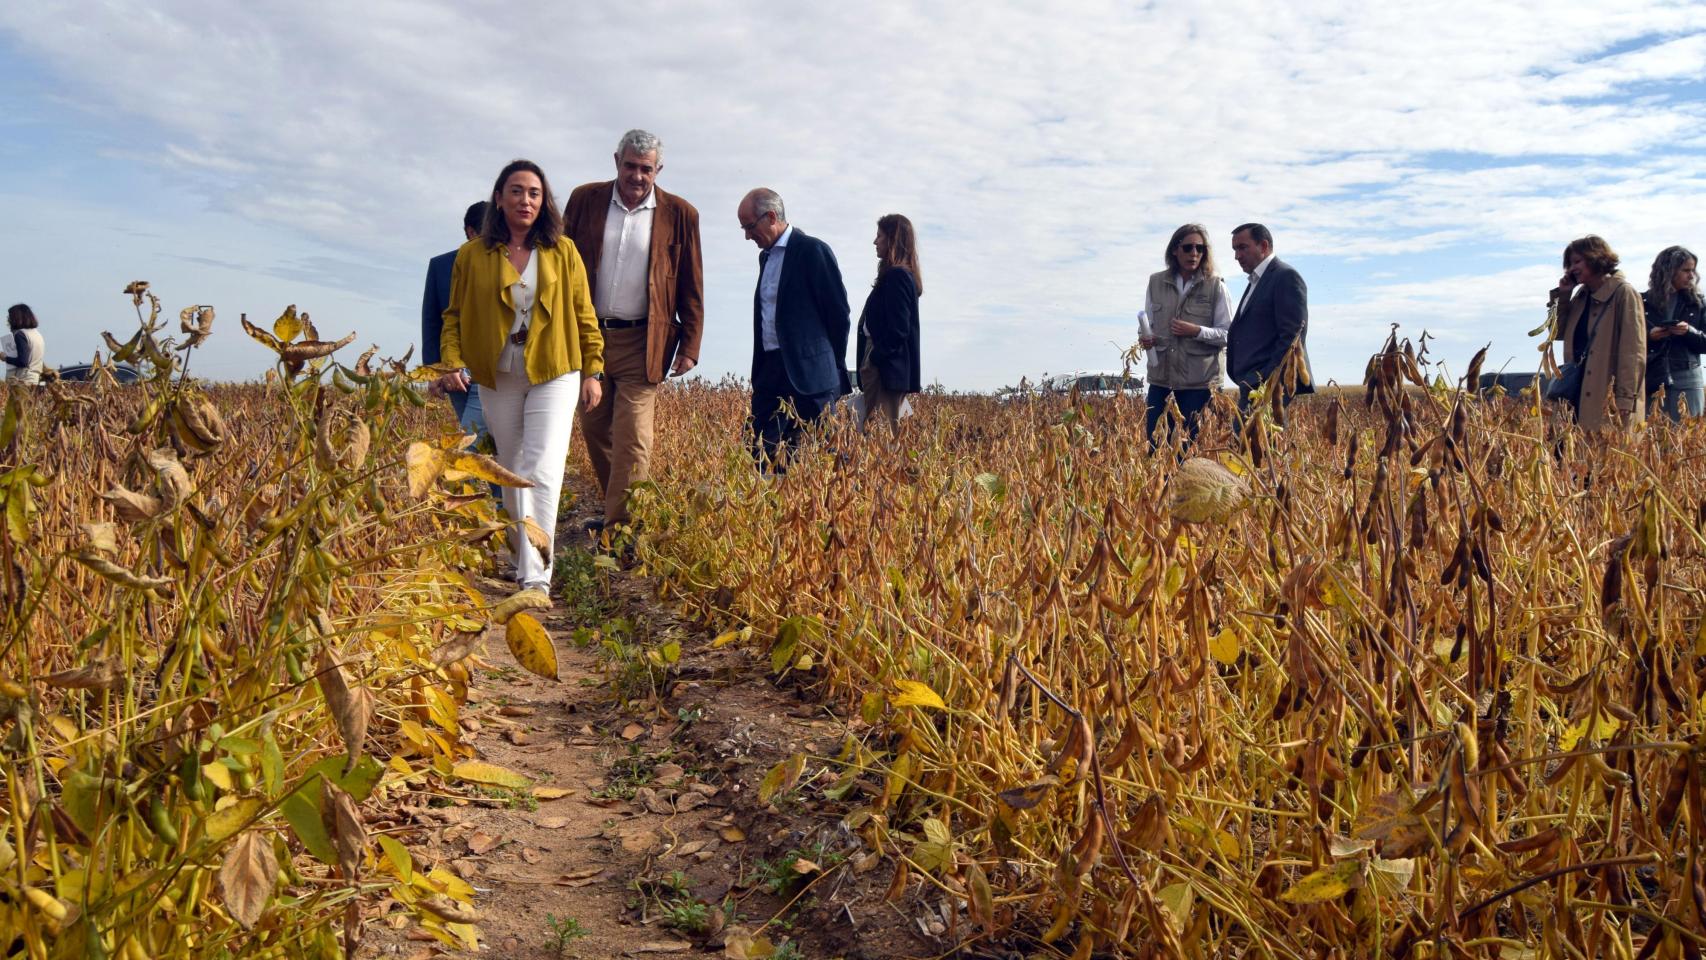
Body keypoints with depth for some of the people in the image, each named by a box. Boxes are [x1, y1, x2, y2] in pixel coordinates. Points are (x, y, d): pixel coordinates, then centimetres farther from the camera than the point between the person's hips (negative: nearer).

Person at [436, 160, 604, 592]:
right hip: (497, 378, 2)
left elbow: (583, 314, 6)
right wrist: (452, 363, -8)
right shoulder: (472, 256, 3)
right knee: (511, 472, 13)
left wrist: (593, 371, 3)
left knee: (542, 473, -13)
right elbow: (454, 315, 7)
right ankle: (523, 559, 29)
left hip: (554, 375, -2)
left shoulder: (562, 252, 2)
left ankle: (537, 576, -15)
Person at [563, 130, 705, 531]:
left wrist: (689, 347, -1)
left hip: (641, 344, -3)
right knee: (594, 430, 11)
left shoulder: (680, 215, 1)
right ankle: (615, 510, 27)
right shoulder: (585, 200, 5)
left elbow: (692, 289, 4)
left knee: (632, 439, -8)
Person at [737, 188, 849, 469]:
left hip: (808, 375, -8)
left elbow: (839, 314, -8)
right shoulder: (766, 256, 18)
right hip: (770, 370, 8)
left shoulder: (813, 251, -8)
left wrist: (831, 368, -1)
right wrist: (760, 372, 16)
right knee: (762, 454, 2)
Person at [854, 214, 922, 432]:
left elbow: (897, 329, -20)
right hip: (884, 365, 10)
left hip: (887, 368, -10)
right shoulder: (899, 274, 18)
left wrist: (875, 357, -14)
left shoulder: (897, 276, -13)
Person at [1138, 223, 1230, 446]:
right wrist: (1145, 338, -8)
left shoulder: (1215, 286, -1)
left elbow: (1228, 334, -1)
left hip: (1199, 380, -2)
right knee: (1154, 443, 1)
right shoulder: (1156, 283, 7)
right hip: (1161, 375, 3)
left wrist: (1197, 331, -18)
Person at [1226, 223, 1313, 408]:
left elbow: (1292, 336, -13)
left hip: (1270, 384, -9)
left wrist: (1271, 381, -18)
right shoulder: (1256, 281, 25)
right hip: (1252, 384, 9)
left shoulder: (1286, 277, -5)